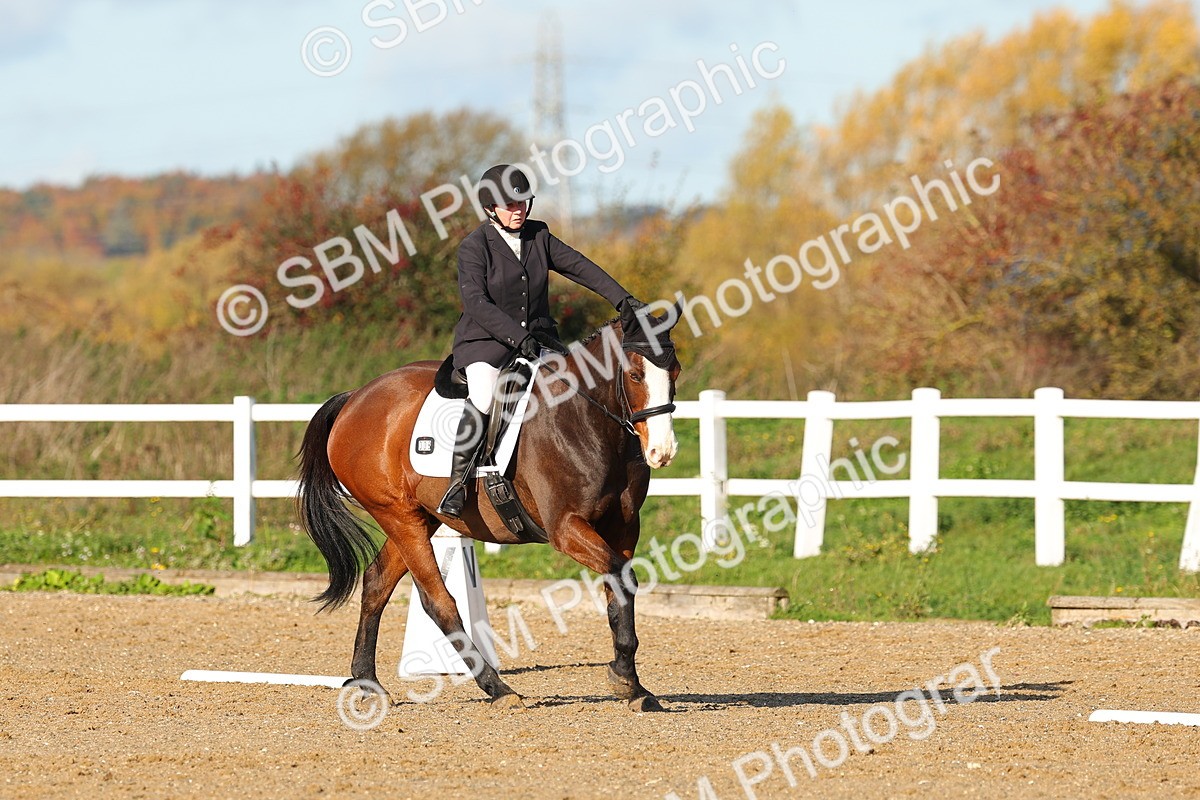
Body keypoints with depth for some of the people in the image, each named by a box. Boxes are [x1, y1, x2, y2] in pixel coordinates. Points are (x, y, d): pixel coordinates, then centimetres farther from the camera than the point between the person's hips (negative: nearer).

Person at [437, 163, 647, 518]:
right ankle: (457, 482, -25)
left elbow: (580, 267, 3)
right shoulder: (474, 247, -8)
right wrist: (518, 337, -27)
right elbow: (476, 302, -17)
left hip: (539, 338, 5)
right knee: (484, 397, -32)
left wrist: (621, 299, -11)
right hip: (484, 342, -5)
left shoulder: (539, 236, 9)